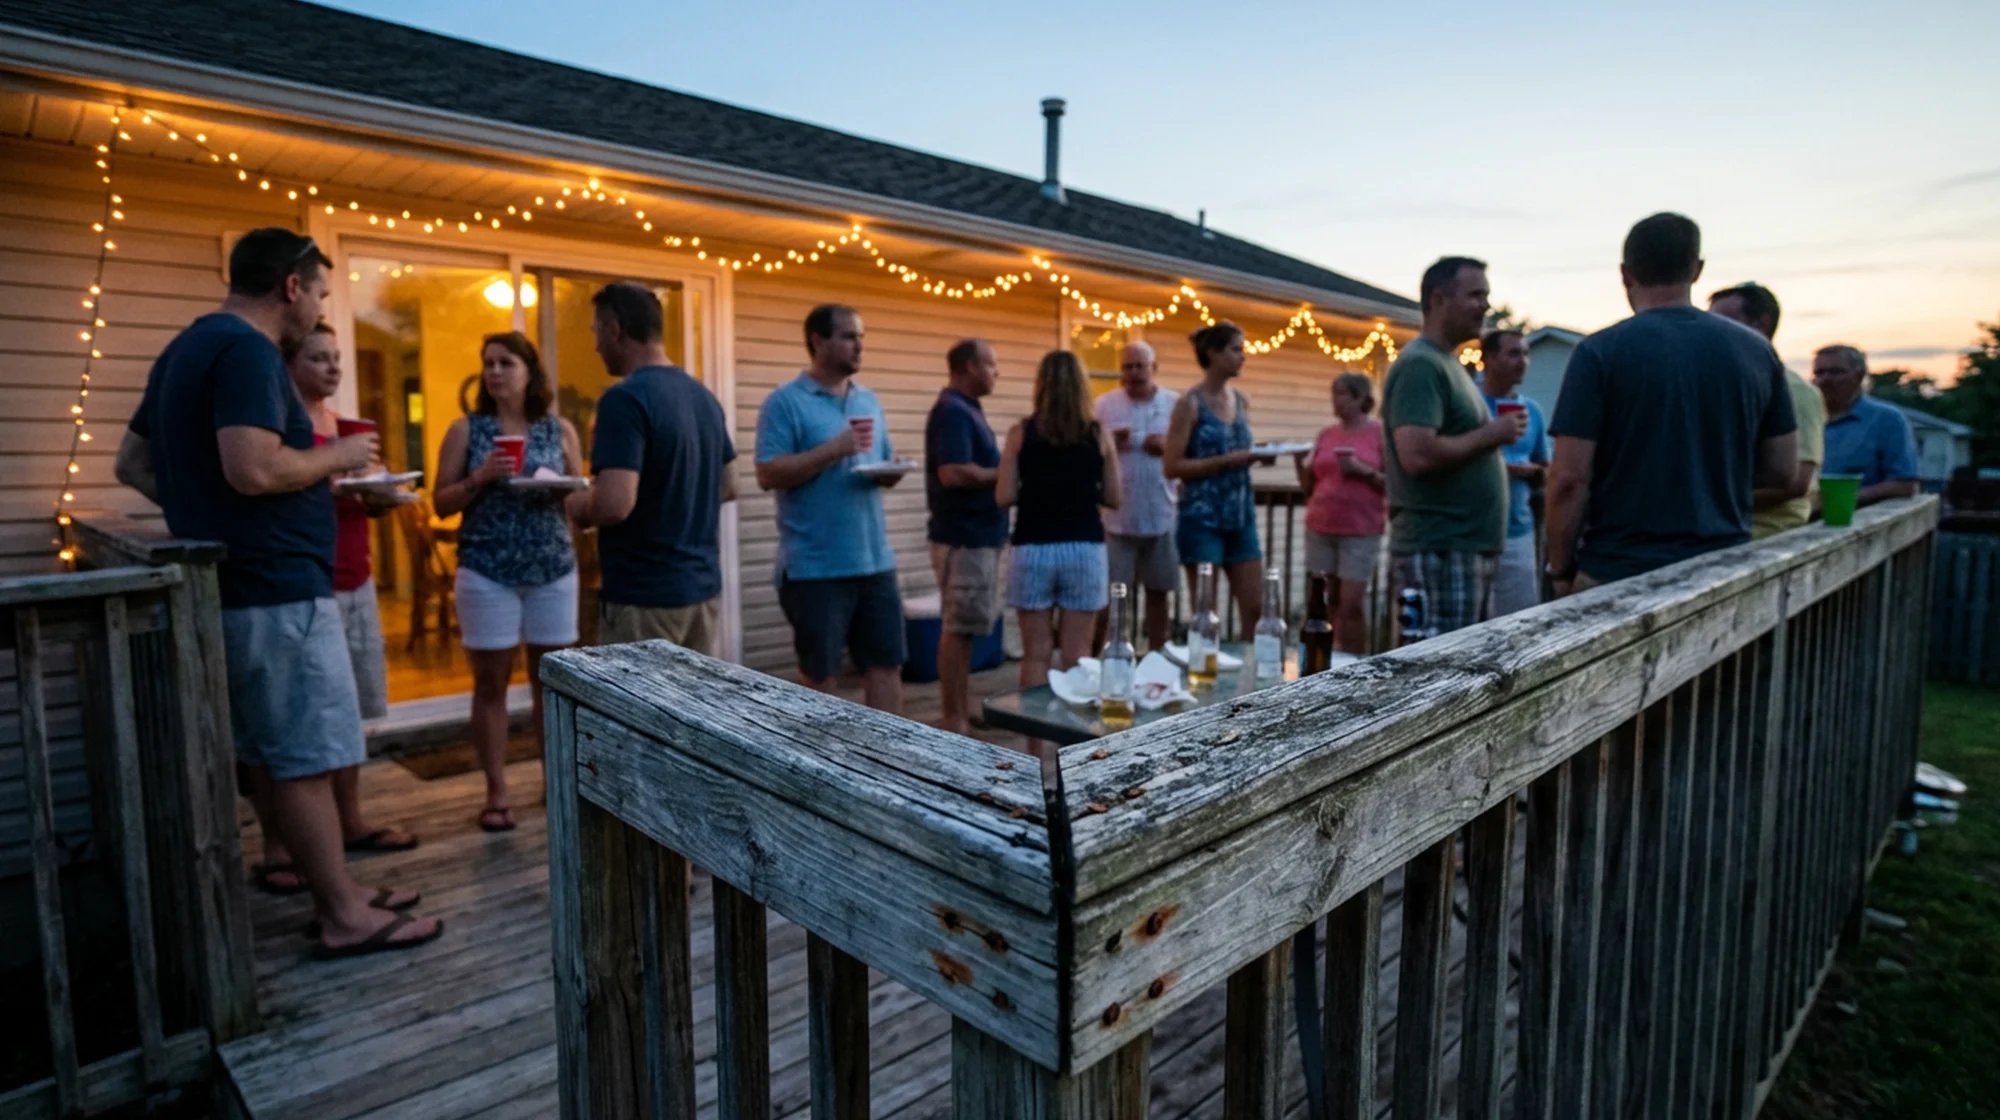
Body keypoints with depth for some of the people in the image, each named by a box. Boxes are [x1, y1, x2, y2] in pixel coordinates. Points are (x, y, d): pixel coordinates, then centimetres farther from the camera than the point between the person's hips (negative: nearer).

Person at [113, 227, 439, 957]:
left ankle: (338, 890, 25)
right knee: (303, 762, -3)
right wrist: (335, 457, -11)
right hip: (275, 590, -10)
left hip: (233, 584, 10)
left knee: (272, 759, 14)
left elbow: (133, 464, 22)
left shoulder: (188, 348, 16)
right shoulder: (247, 350, -15)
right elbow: (254, 469, -27)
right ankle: (344, 918, 7)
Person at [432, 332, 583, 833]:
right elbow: (441, 503, 3)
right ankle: (496, 791, 13)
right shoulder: (465, 429, 4)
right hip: (486, 572, -1)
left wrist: (562, 489, -12)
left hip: (554, 570, 1)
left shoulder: (560, 430, 7)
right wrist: (479, 478, -14)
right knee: (490, 682, 3)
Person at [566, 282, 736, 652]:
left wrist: (579, 507, -6)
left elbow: (614, 504, -26)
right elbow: (728, 487, 17)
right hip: (704, 587, 8)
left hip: (643, 596, -8)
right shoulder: (704, 396, 8)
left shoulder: (625, 398, -17)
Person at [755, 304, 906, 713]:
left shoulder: (869, 401, 14)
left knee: (887, 665, 8)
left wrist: (891, 471, -6)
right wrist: (835, 449, -18)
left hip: (875, 561, 6)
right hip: (814, 567, -5)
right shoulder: (785, 402, -6)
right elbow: (768, 474, -14)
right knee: (819, 676, 7)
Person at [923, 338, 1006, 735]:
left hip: (977, 534, 10)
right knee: (957, 628, -4)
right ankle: (952, 719, 4)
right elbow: (953, 473, -25)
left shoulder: (967, 410, 17)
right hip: (964, 536, -10)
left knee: (964, 627, 14)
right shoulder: (953, 411, -15)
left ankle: (960, 710, 22)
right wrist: (1005, 474, -15)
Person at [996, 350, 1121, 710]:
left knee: (1036, 654, 7)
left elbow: (1004, 496, -4)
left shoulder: (1020, 433, -2)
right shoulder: (1099, 434, 0)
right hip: (1085, 550, 1)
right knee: (1076, 655, 8)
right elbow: (1113, 498, 3)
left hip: (1034, 550, 0)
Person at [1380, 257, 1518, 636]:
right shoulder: (1421, 364, -13)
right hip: (1440, 551, -10)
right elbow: (1418, 456, -25)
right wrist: (1491, 434, -14)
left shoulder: (1449, 363, 18)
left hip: (1470, 548, 11)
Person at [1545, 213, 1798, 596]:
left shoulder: (1600, 352, -10)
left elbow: (1570, 478, -13)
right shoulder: (1756, 351, 4)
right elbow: (1783, 469, 10)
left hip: (1619, 573, -4)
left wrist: (1560, 567, -3)